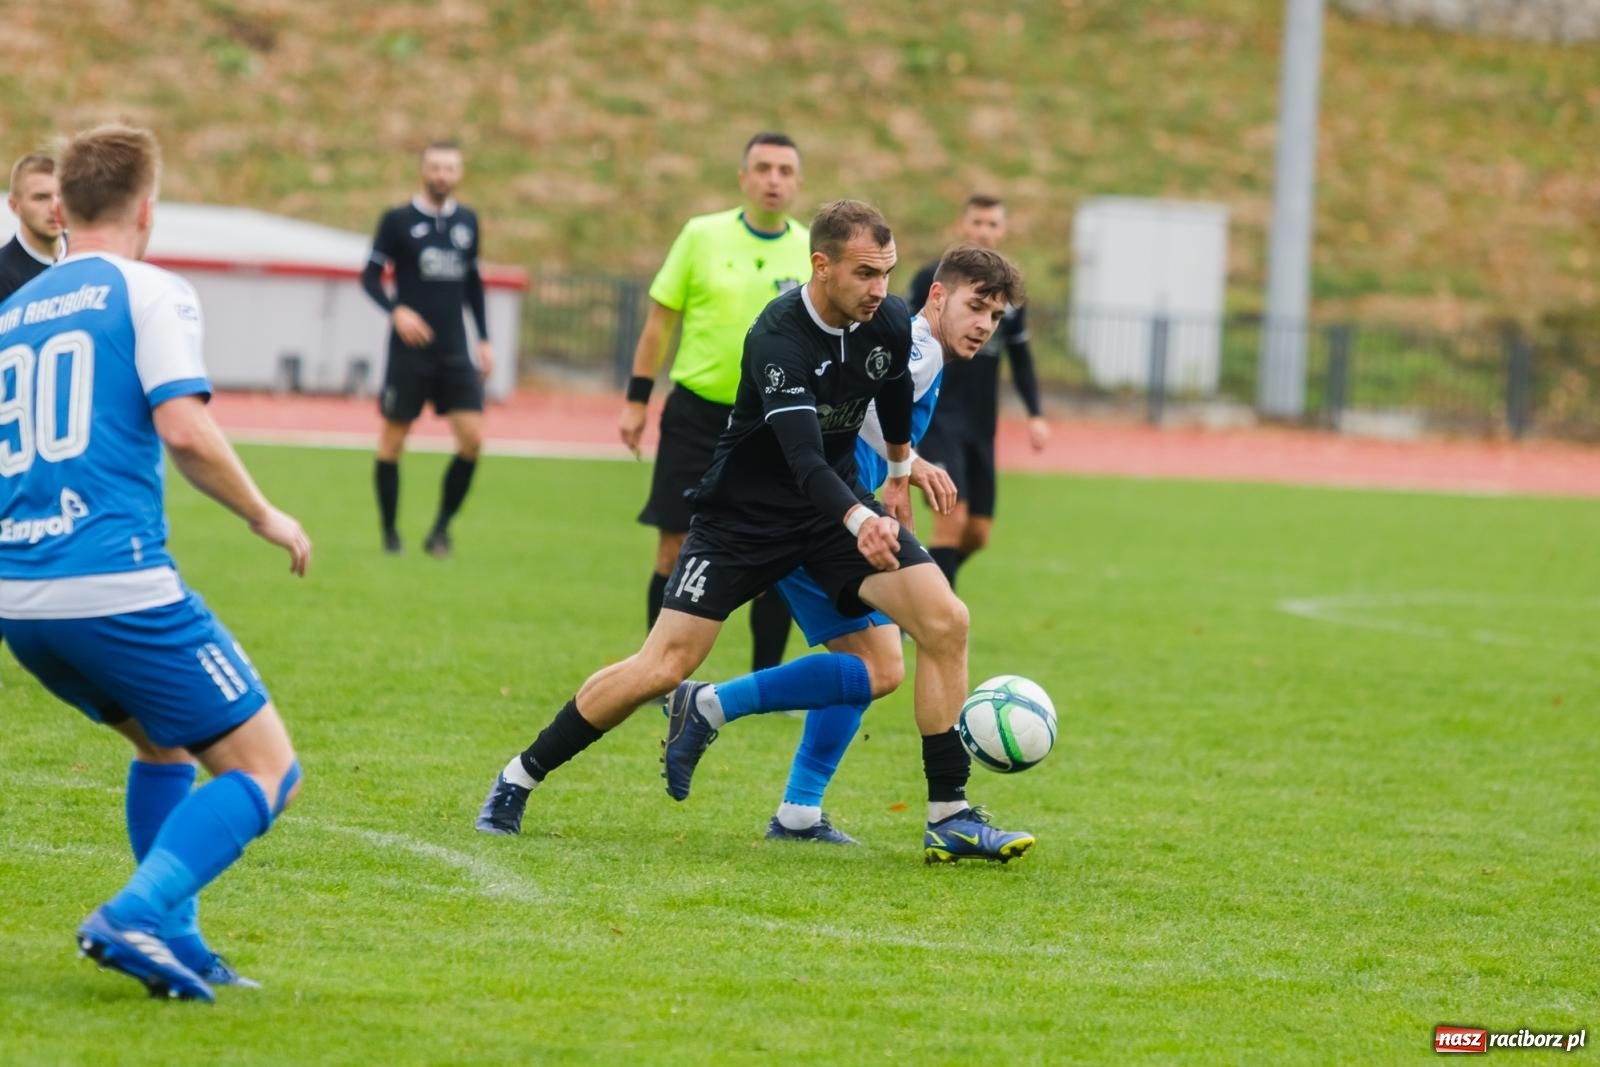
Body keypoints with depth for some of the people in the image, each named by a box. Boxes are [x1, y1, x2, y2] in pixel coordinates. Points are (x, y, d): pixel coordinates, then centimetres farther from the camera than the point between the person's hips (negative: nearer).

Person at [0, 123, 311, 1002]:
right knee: (266, 769, -1)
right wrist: (265, 517, 1)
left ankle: (175, 944, 18)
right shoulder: (149, 294, -1)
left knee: (165, 743, 28)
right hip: (116, 587, -7)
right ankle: (135, 915, -19)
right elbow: (185, 432, -13)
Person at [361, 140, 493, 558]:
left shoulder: (467, 221, 10)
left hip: (454, 352, 3)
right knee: (392, 440, 1)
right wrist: (396, 310, -20)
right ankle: (389, 533, 15)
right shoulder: (398, 220, -3)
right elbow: (370, 276, -2)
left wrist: (484, 340, 15)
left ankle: (441, 528, 5)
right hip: (410, 350, -3)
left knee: (472, 438, -9)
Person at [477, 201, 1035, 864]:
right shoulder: (778, 337, -27)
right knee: (664, 667, -11)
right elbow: (803, 455, -40)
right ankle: (518, 780, 8)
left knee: (945, 621, -15)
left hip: (839, 505, 5)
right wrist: (859, 521, -56)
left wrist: (899, 473, 32)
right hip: (744, 512, -5)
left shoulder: (890, 323, -8)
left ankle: (950, 818, -10)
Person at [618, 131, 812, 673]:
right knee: (674, 551, 0)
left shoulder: (813, 253, 0)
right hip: (696, 414, -1)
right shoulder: (702, 235, -2)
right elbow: (660, 319, 3)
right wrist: (636, 400, 0)